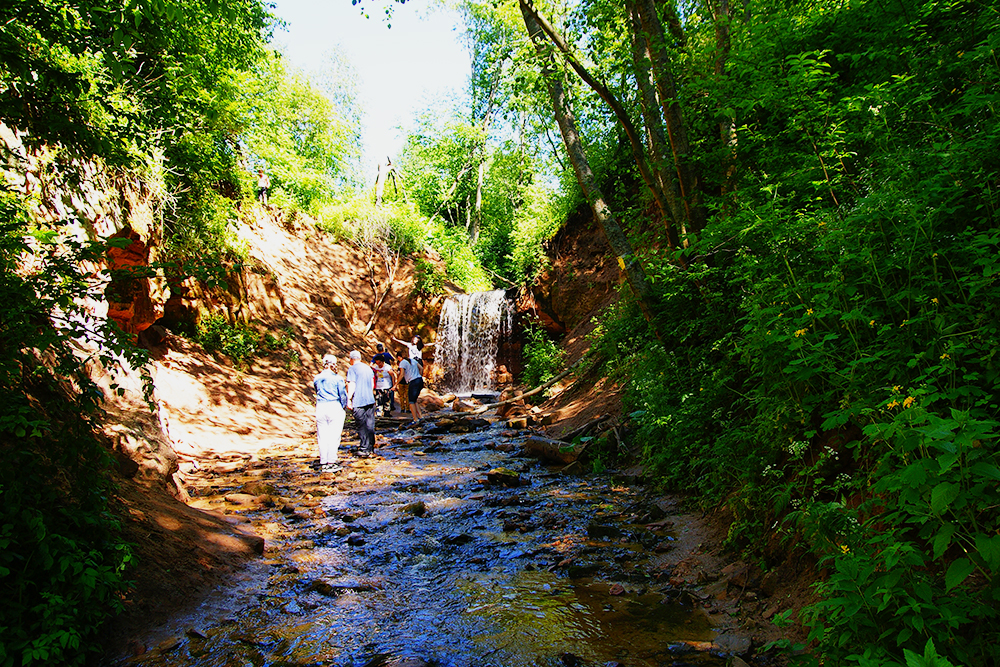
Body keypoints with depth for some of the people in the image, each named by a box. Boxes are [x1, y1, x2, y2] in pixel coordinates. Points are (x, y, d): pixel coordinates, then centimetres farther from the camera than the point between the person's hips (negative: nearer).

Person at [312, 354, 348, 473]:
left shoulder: (317, 378, 7)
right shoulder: (337, 378, -6)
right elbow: (343, 395, -2)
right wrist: (344, 407, 13)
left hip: (320, 407, 4)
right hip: (334, 407, -4)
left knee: (322, 437, 8)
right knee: (334, 436, 0)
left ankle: (323, 463, 11)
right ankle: (331, 463, 0)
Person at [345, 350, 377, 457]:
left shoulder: (352, 369, -7)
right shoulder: (368, 368, 14)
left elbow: (351, 385, -15)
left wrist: (349, 399, -12)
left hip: (358, 402, -6)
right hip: (370, 400, 6)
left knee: (362, 426, -1)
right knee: (370, 425, 9)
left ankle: (364, 449, 1)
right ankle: (371, 448, 15)